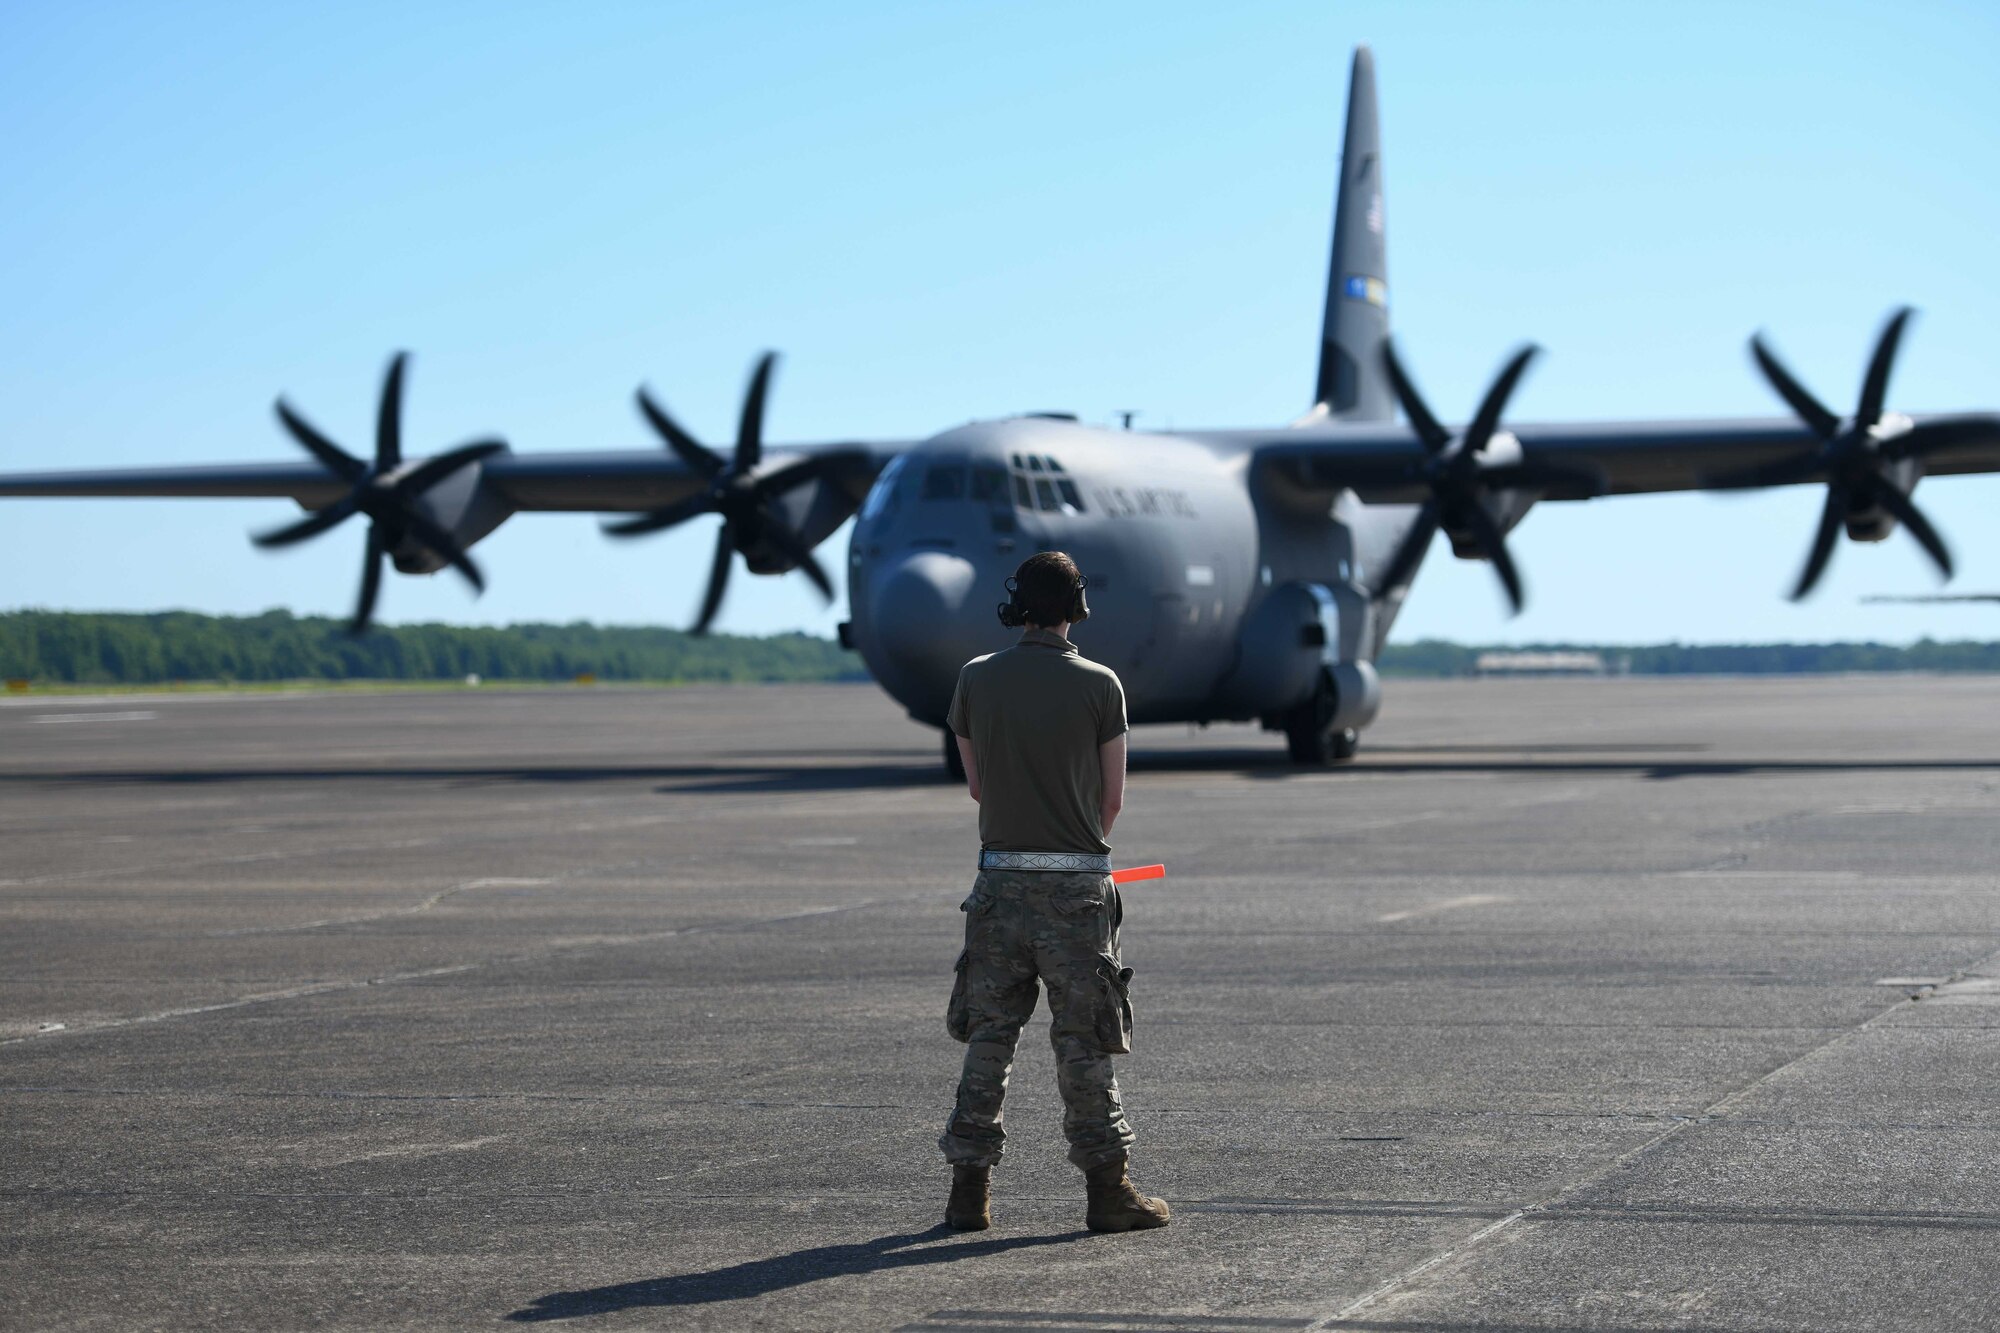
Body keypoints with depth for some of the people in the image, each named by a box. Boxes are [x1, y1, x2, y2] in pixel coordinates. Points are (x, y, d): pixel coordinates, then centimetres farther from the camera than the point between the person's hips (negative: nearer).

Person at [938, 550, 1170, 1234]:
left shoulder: (976, 679, 2)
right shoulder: (1098, 684, -4)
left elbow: (977, 784, 12)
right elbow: (1112, 798, 1)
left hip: (1001, 877, 2)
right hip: (1078, 882, -2)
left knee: (988, 1036, 8)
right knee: (1084, 1041, 2)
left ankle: (969, 1189, 8)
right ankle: (1106, 1188, 5)